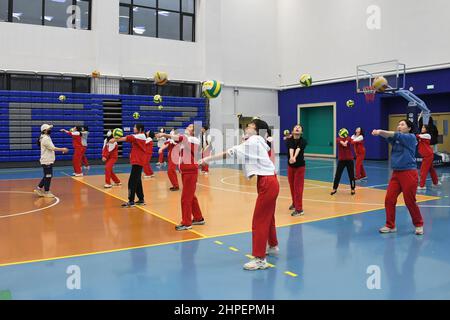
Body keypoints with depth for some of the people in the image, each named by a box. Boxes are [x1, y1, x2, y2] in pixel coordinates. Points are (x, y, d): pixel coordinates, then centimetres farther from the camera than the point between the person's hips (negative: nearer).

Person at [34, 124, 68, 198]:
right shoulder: (45, 138, -16)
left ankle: (39, 188, 23)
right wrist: (63, 149, -16)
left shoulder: (47, 138, 15)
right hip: (47, 161, -10)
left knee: (47, 176, 16)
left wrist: (62, 150, 11)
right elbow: (52, 148, -21)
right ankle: (46, 192, 7)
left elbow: (51, 148, 16)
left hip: (48, 161, 10)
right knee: (48, 176, -2)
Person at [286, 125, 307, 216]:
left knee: (298, 187, -7)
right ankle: (295, 203, 35)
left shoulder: (303, 141, -10)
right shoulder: (289, 140, -6)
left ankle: (299, 209, -6)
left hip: (300, 166, -3)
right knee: (292, 186, 14)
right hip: (290, 166, 3)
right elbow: (291, 149, -27)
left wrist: (295, 157, -50)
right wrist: (291, 157, -47)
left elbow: (298, 149, -31)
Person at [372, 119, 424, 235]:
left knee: (410, 202, 2)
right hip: (396, 173, 5)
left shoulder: (411, 137, -2)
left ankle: (419, 225, 23)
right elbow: (389, 137, -9)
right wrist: (380, 133, -30)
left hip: (409, 173, -5)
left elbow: (396, 135, -18)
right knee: (389, 200, -1)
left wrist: (381, 131, -25)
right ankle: (390, 226, 13)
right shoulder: (396, 139, 12)